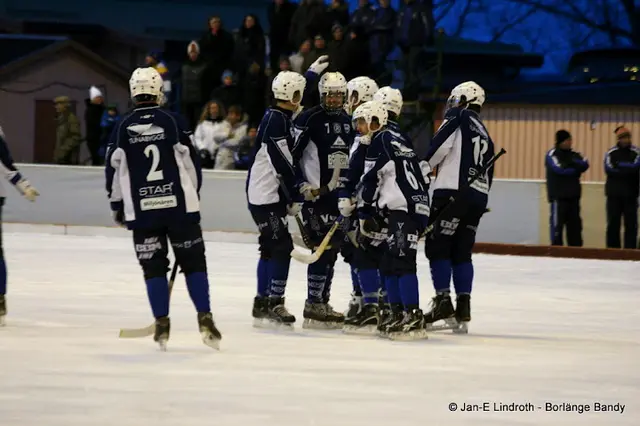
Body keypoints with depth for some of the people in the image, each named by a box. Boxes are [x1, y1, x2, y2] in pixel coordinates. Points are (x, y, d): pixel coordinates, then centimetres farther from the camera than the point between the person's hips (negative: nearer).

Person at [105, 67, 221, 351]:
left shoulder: (123, 128, 1)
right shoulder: (173, 122, -2)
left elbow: (114, 168, 5)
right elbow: (191, 162, 1)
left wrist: (117, 206, 17)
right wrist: (193, 196, 16)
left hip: (141, 210, 1)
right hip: (179, 205, -1)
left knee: (153, 266, 9)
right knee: (193, 262, 7)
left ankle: (162, 324, 3)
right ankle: (205, 320, -1)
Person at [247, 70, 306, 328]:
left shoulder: (281, 118, 13)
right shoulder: (276, 119, -17)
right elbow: (282, 164, -20)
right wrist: (296, 198, -16)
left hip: (271, 194, 10)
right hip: (265, 195, -10)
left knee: (271, 248, 14)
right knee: (281, 247, -12)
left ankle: (263, 304, 21)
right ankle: (273, 306, -12)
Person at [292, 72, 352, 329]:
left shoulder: (347, 122, 14)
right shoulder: (309, 120, -9)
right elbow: (290, 154, -13)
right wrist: (301, 184, -21)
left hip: (341, 195, 8)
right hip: (317, 193, -8)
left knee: (333, 248, 10)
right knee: (323, 247, -14)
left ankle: (322, 302, 18)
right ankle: (313, 307, -12)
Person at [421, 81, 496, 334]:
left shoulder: (459, 118, 3)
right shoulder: (485, 136, 26)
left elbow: (440, 145, -12)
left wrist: (421, 168, -7)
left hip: (453, 191, -7)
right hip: (478, 197, 7)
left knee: (437, 246, -4)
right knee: (462, 251, 11)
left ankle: (443, 302, -14)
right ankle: (463, 308, 5)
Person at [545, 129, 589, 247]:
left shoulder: (574, 155, 15)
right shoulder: (552, 154, -2)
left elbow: (585, 165, -3)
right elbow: (559, 169, -17)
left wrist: (573, 163, -21)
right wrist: (576, 168, -5)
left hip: (573, 195, 6)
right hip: (558, 196, -6)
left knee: (574, 223, 6)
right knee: (557, 223, -8)